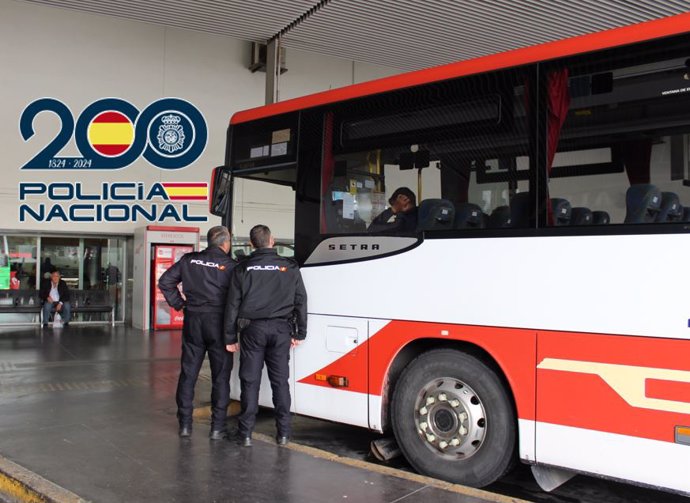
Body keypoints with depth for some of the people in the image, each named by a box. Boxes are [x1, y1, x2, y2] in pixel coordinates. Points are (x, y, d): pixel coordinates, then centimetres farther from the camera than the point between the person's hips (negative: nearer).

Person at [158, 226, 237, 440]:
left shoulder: (189, 260, 4)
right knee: (220, 376, 6)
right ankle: (217, 427, 8)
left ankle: (185, 424, 17)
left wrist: (178, 303, 11)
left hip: (193, 321, 3)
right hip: (219, 322, -3)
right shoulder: (229, 265, -7)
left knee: (188, 373, 12)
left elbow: (165, 281, 8)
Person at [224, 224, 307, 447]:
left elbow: (233, 305, 0)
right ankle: (283, 433, 12)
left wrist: (230, 337, 6)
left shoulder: (243, 269, 1)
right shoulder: (289, 267, 3)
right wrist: (300, 333, 11)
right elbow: (301, 301, 4)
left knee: (250, 381, 5)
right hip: (280, 329, 1)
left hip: (252, 329, -1)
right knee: (280, 381, 8)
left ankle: (246, 433, 9)